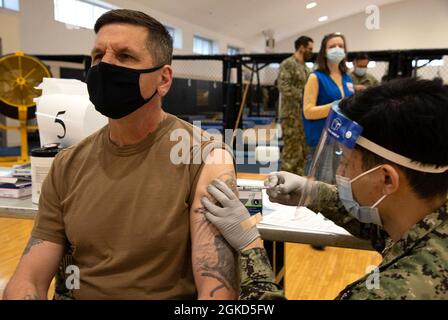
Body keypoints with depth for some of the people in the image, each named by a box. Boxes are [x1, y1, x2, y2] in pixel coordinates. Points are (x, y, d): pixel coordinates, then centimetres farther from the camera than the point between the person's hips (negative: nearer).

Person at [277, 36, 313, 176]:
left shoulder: (306, 68, 19)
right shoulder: (288, 64, -8)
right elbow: (284, 87, -19)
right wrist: (303, 97, -19)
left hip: (305, 115, 9)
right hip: (292, 115, -9)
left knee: (302, 152, 10)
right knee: (291, 151, -8)